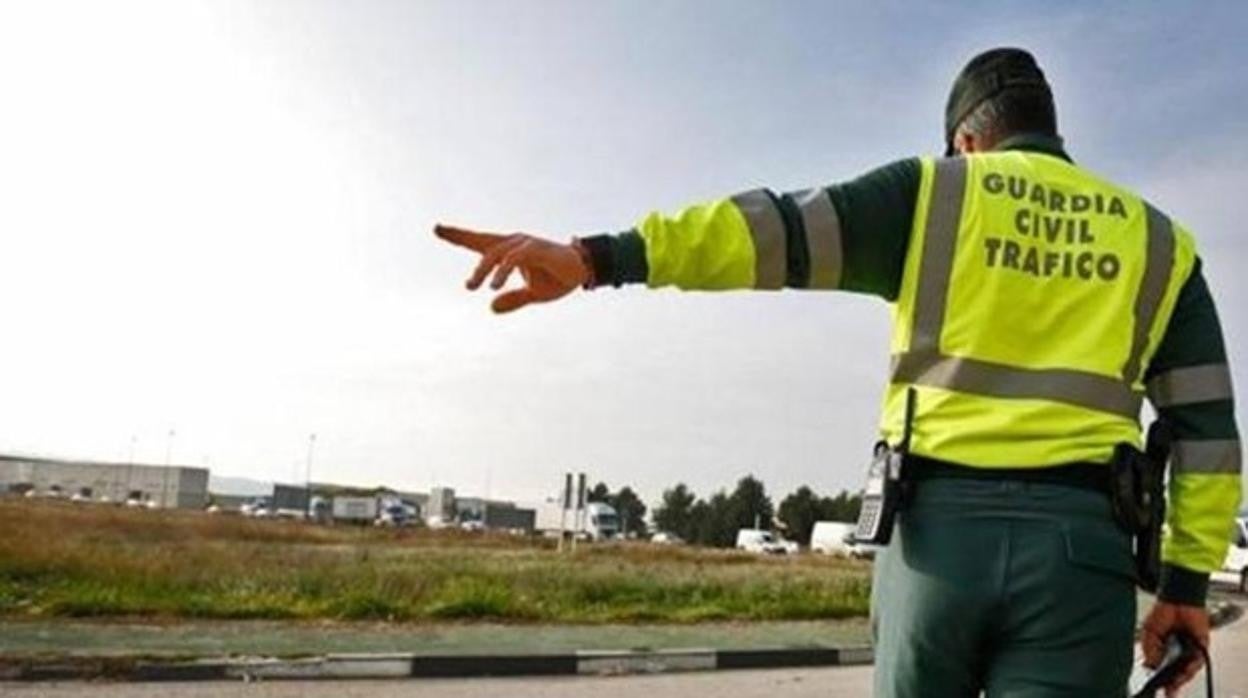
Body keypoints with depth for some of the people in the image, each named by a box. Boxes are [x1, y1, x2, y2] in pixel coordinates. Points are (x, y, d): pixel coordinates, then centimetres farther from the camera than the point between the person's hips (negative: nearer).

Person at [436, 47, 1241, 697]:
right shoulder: (1157, 241, 17)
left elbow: (776, 227, -7)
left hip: (942, 528, -1)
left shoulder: (931, 191, 8)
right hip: (1078, 544, 2)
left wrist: (599, 257, -17)